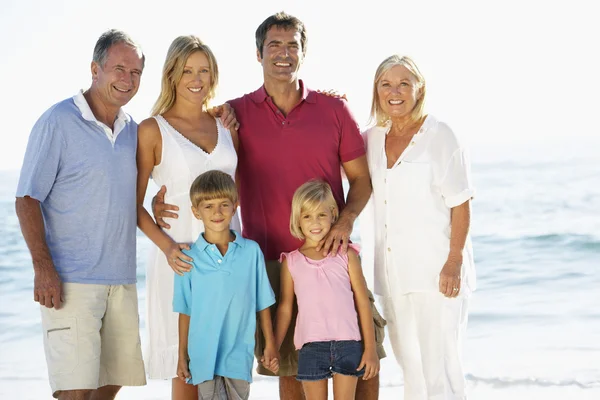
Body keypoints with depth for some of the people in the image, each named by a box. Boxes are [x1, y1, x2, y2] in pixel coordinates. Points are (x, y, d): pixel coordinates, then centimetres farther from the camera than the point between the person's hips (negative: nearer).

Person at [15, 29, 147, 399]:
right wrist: (43, 268, -18)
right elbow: (27, 199, -9)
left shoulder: (133, 130, 11)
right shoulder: (58, 122, -6)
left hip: (122, 281, 6)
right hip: (71, 281, -6)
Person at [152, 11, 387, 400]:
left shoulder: (334, 109, 5)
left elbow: (362, 178, 9)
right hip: (270, 262, 0)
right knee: (289, 368, 5)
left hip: (331, 253, 0)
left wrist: (346, 220, -9)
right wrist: (162, 200, -7)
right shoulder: (236, 114, 5)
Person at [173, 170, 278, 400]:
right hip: (204, 355, -1)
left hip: (240, 355, 1)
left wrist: (270, 345, 7)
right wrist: (182, 356, 5)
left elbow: (262, 303, 6)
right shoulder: (189, 258, -2)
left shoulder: (251, 251, -1)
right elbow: (185, 312, 3)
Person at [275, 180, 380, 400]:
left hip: (347, 343, -1)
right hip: (311, 346, 1)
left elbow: (363, 302, 3)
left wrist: (371, 348, -1)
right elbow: (285, 308, 10)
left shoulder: (346, 255, 3)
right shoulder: (291, 262, 5)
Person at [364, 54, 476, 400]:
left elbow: (461, 205, -9)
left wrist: (454, 262, -16)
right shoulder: (372, 139, 10)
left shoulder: (441, 137, -7)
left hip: (435, 271, -6)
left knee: (439, 365, -7)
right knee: (411, 366, 13)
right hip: (393, 273, 6)